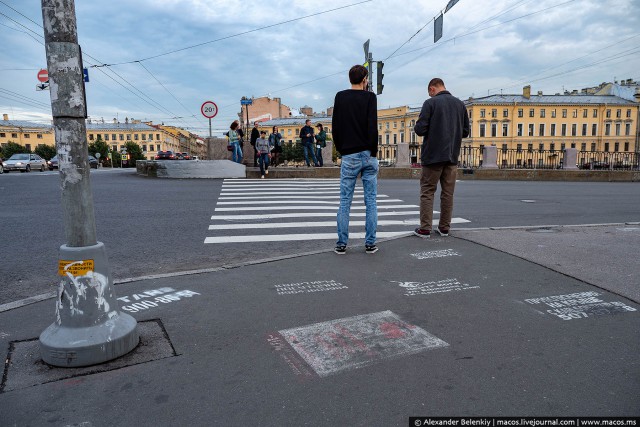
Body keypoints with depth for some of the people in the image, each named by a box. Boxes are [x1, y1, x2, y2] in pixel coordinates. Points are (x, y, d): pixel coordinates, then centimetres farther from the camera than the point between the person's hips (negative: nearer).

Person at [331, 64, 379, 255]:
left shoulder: (340, 97, 6)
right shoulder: (369, 97, -1)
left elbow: (335, 127, 5)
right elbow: (372, 127, -10)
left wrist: (341, 149, 12)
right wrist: (373, 152, -3)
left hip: (349, 156, 1)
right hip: (368, 155, -1)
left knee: (345, 201, 4)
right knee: (371, 201, 5)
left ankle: (341, 244, 6)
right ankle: (370, 243, 8)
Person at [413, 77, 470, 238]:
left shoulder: (430, 103, -7)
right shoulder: (460, 104, 8)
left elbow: (420, 129, -13)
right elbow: (465, 131, 10)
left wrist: (416, 127, 9)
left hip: (432, 156, -4)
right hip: (452, 156, 4)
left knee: (427, 192, 4)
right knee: (448, 193, 10)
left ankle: (425, 228, 2)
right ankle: (444, 228, 15)